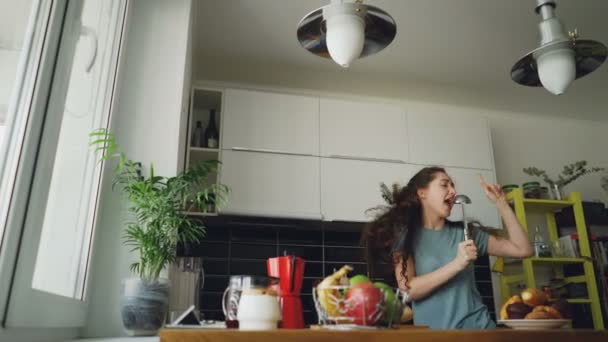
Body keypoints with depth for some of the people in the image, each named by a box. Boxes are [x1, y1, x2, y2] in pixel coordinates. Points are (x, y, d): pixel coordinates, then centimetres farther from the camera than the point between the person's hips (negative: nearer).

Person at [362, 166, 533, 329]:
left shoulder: (464, 232, 10)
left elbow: (522, 249, 9)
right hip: (432, 330, -2)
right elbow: (409, 289, -11)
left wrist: (501, 203, 6)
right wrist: (457, 264, -16)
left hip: (477, 325, 2)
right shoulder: (405, 235, 1)